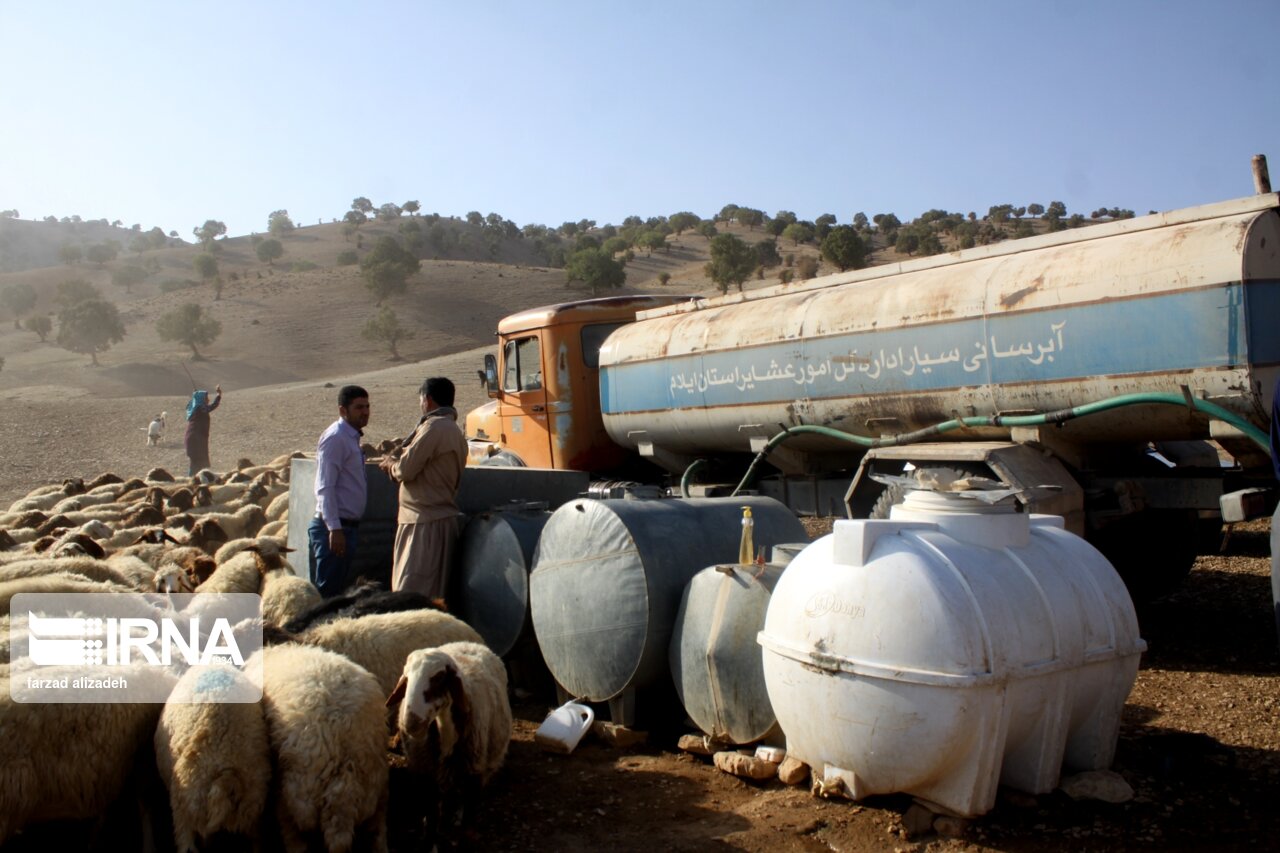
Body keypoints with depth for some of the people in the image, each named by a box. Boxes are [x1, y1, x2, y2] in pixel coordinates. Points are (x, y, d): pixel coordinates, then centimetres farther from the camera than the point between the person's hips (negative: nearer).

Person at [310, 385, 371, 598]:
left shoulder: (351, 438, 16)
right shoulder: (335, 438, -12)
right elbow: (325, 487, -19)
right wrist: (334, 528, -23)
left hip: (348, 526, 9)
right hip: (334, 528, -9)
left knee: (339, 591, 13)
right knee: (327, 592, -7)